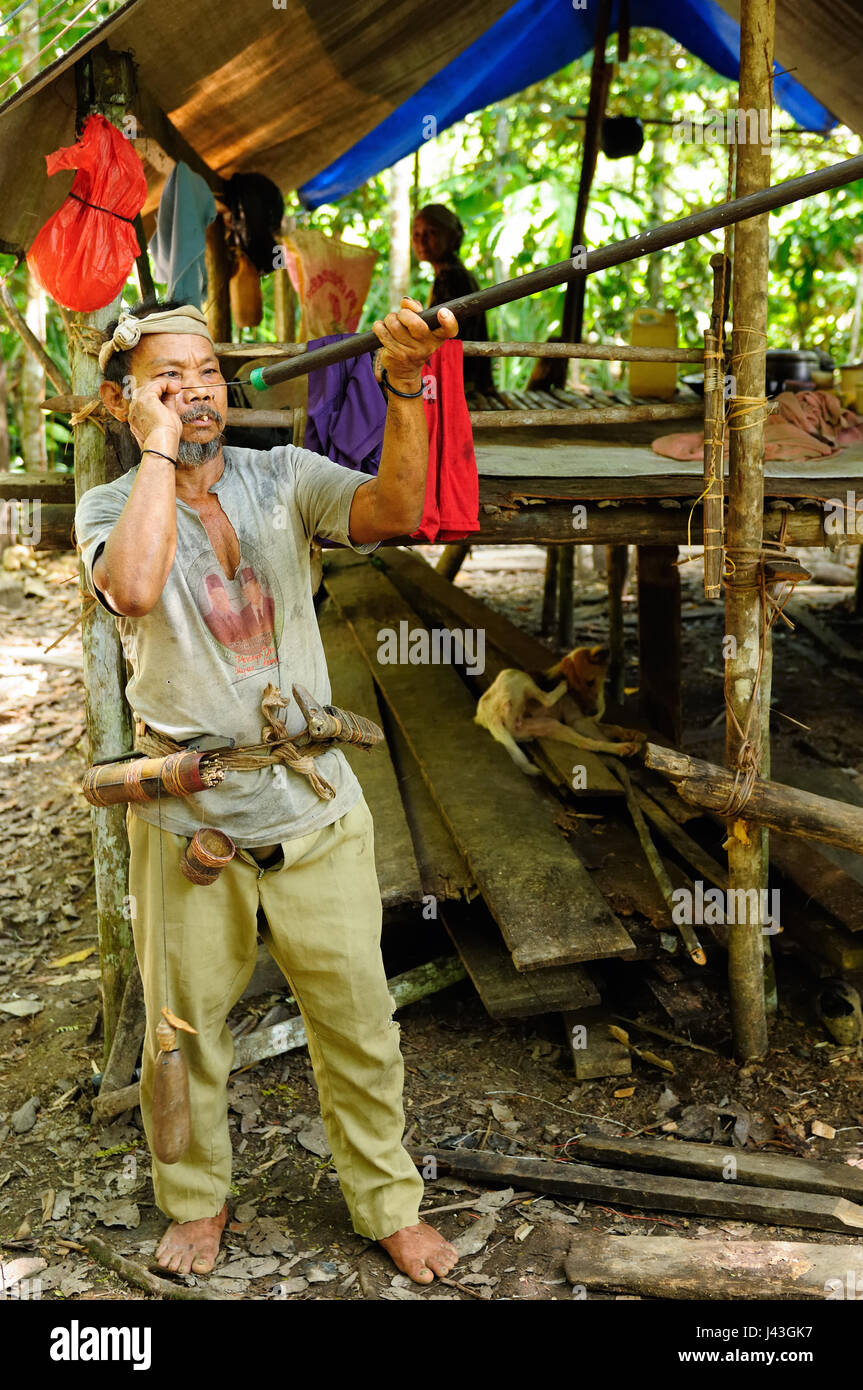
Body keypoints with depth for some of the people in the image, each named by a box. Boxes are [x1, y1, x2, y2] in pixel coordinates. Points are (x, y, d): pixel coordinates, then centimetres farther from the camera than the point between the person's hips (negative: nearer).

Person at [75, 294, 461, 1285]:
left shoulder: (284, 477, -1)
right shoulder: (109, 509, -4)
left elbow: (393, 513, -21)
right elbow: (135, 586, -29)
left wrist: (403, 387, -35)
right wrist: (161, 444, -21)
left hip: (313, 808, 1)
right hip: (185, 820, 0)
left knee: (358, 1025, 10)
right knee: (186, 1029, 16)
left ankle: (388, 1203, 32)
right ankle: (196, 1199, 40)